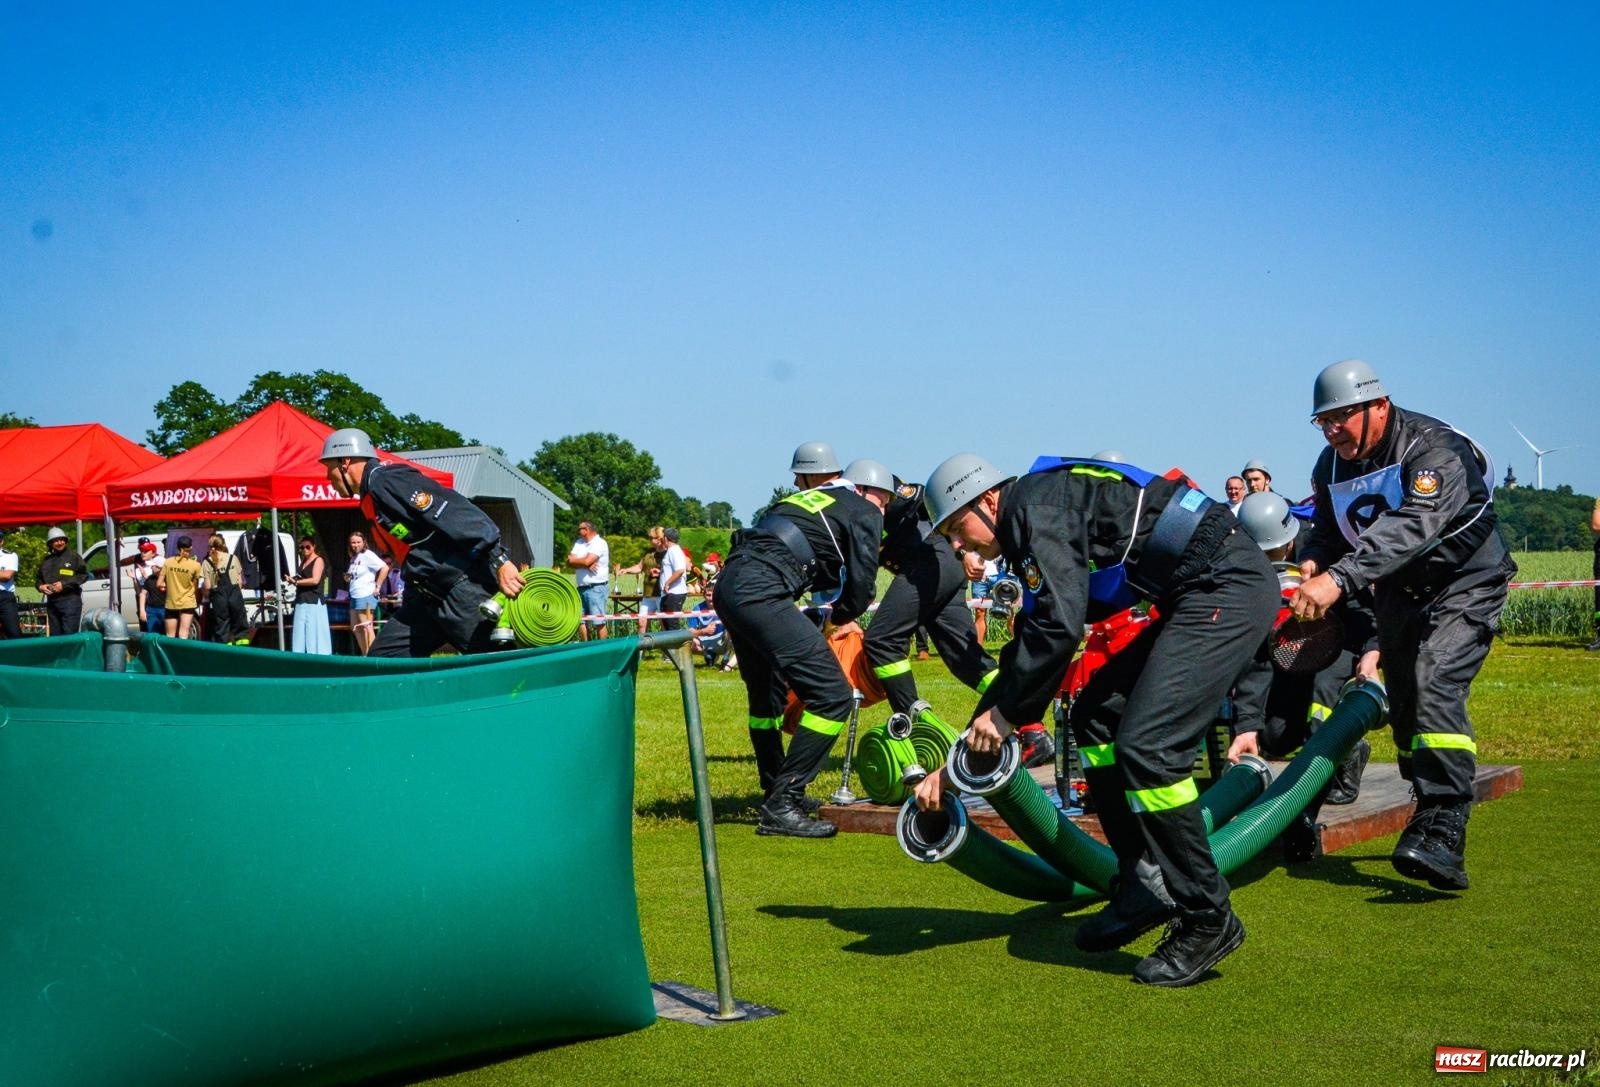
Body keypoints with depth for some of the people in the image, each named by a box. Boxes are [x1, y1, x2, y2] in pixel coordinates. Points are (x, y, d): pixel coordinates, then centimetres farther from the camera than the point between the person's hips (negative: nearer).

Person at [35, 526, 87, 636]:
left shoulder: (73, 556, 1)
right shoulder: (46, 561, 17)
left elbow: (84, 575, -6)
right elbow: (39, 578, 24)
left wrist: (64, 584, -13)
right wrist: (40, 586, 1)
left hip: (70, 601, -6)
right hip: (51, 602, 6)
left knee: (69, 635, -11)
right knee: (55, 635, 9)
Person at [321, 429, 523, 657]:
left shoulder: (384, 480, -11)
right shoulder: (370, 499, 21)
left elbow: (452, 514, -21)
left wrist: (498, 560, -26)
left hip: (465, 585, -11)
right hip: (430, 596, 11)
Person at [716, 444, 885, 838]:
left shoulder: (799, 500, 31)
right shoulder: (864, 512, 9)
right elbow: (861, 583, 4)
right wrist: (837, 619, 21)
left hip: (727, 584, 9)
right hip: (760, 593, -9)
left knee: (766, 696, 26)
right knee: (833, 696, -9)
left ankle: (777, 793, 36)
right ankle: (781, 806, -10)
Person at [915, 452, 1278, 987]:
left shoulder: (1037, 506, -11)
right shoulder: (1032, 534, 20)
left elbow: (1060, 627, -23)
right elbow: (1028, 645, 22)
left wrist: (1006, 713, -10)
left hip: (1229, 587, -11)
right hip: (1198, 599, 11)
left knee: (1145, 744, -17)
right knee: (1096, 716, 12)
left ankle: (1208, 920, -5)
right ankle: (1144, 888, 14)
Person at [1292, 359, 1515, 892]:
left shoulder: (1435, 448, -27)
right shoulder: (1331, 466, -3)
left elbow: (1411, 528, -42)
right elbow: (1329, 530, 5)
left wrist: (1340, 578, -53)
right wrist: (1312, 561, -21)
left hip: (1464, 585, -7)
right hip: (1399, 592, 7)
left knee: (1433, 685, -27)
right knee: (1403, 705, 8)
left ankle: (1443, 837, -31)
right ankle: (1432, 824, 26)